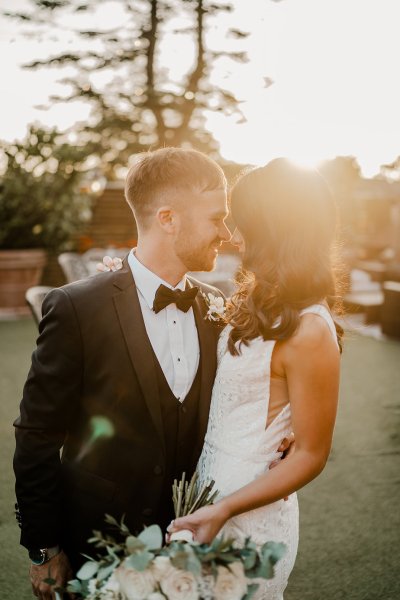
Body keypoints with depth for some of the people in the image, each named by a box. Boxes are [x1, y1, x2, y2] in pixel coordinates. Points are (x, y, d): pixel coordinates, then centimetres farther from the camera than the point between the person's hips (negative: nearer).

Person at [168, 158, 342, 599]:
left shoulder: (309, 331, -23)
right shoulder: (260, 301, 1)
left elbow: (311, 455, -17)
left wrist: (224, 510, -22)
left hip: (250, 515, -7)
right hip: (210, 489, 7)